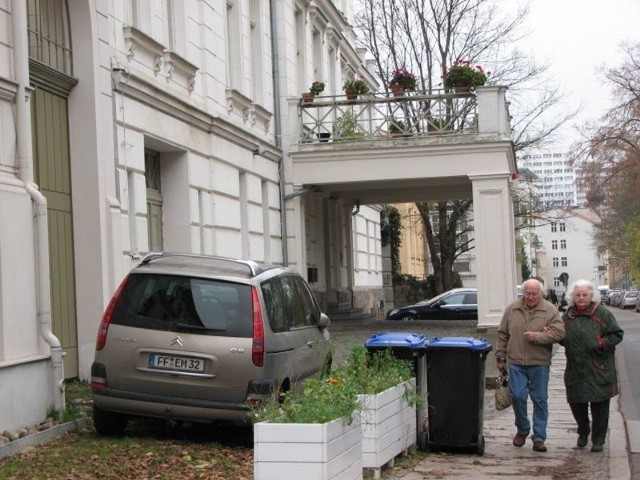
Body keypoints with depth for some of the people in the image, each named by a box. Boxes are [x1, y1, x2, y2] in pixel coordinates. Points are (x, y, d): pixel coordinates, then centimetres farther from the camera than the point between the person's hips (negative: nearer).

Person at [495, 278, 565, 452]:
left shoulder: (550, 310, -1)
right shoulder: (512, 309, 5)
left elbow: (559, 333, -11)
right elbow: (502, 335, 10)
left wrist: (536, 337, -18)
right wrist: (500, 357, 9)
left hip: (539, 363, -1)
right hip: (516, 362, 1)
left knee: (540, 400, 3)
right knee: (517, 396, -1)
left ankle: (539, 438, 10)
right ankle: (522, 429, 24)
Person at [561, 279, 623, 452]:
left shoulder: (602, 313, -4)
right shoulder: (568, 316, 9)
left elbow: (617, 334, -2)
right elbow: (563, 338, 19)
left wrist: (602, 343, -16)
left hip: (598, 370, -4)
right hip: (575, 370, 4)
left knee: (599, 405, 1)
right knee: (576, 402, 8)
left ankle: (598, 439, 13)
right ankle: (583, 432, 33)